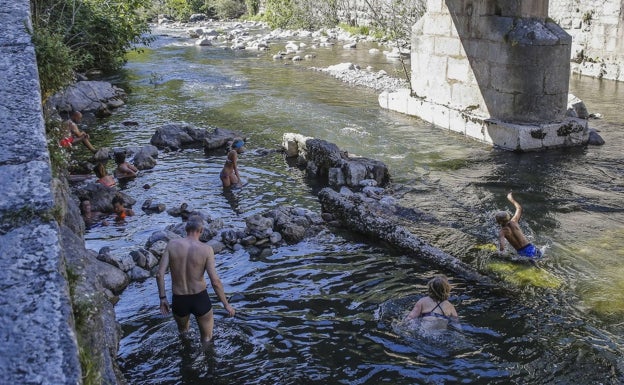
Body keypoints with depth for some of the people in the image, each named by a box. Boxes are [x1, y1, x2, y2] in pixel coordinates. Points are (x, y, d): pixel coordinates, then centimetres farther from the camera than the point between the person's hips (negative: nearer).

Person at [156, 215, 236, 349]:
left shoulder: (172, 244, -9)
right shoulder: (206, 249, -14)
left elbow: (159, 274, -11)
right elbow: (215, 281, -17)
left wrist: (163, 298, 2)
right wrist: (226, 304, -6)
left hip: (179, 301, 2)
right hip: (200, 299, -1)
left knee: (182, 331, 33)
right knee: (206, 339, 24)